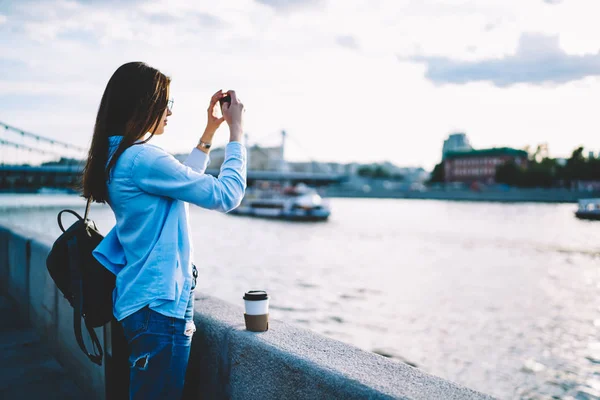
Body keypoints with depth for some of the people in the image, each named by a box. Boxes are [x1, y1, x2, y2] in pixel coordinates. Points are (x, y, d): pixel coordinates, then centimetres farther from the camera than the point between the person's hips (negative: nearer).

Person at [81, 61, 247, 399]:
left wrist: (210, 130, 19)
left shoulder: (118, 156, 9)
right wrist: (237, 134, -7)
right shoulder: (142, 158, -21)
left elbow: (184, 182, 23)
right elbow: (226, 196, -18)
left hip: (143, 299, 10)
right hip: (161, 303, -10)